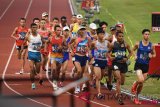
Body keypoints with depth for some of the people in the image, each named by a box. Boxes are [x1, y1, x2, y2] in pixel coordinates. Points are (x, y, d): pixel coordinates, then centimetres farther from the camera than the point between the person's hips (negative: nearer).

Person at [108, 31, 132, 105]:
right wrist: (110, 57, -13)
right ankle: (119, 97, -19)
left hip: (123, 63, 4)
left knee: (122, 81, 15)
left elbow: (130, 52, 12)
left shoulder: (125, 45, 0)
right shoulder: (113, 45, -5)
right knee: (119, 79, -19)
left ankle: (117, 92, 47)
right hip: (116, 63, -3)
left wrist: (127, 58, -4)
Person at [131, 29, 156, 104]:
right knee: (140, 80, -24)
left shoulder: (151, 45, -1)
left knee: (141, 83, 8)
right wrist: (135, 56, -8)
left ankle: (136, 97, 25)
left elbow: (154, 54, 11)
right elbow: (133, 50, 11)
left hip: (146, 65, 3)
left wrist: (151, 56, -12)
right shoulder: (138, 44, -5)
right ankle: (135, 85, 11)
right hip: (138, 64, -3)